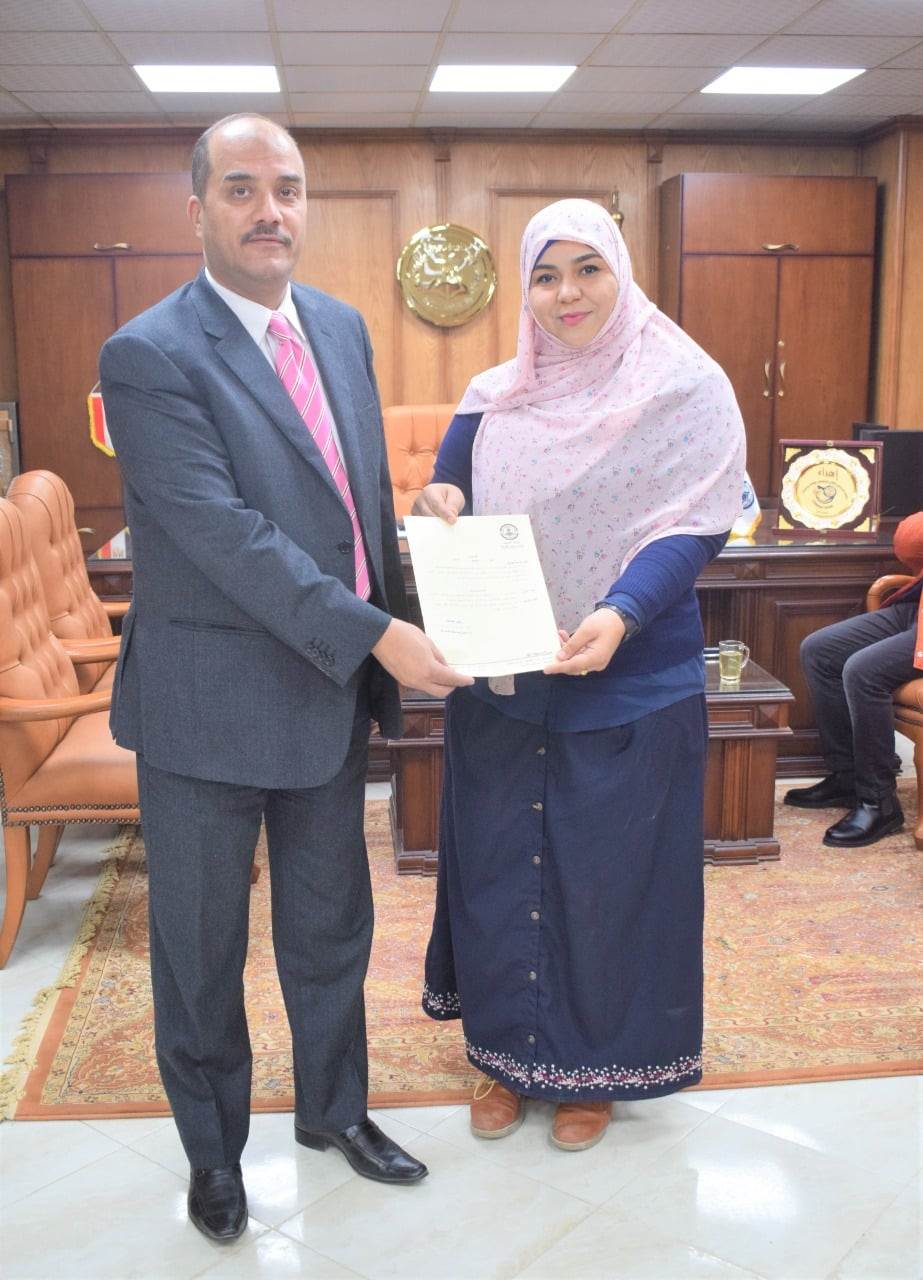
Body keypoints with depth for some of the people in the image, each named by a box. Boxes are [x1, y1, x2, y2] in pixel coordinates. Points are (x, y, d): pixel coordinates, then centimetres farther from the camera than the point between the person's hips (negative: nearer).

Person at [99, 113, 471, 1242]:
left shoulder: (342, 328, 6)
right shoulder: (150, 357, -16)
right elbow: (225, 534, -23)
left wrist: (379, 663, 7)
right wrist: (375, 635, -25)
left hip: (334, 688, 6)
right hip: (209, 706, -5)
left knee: (331, 926, 20)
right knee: (201, 946, 13)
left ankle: (334, 1108, 43)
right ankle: (212, 1149, 36)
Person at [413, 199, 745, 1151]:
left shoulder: (685, 387, -5)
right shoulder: (493, 400, 7)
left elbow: (695, 526, -13)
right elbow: (448, 511, 12)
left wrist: (622, 614, -29)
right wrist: (437, 507, -13)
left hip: (629, 684, -3)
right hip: (499, 681, 4)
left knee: (608, 869, 7)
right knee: (499, 859, 11)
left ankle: (597, 1064, 28)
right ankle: (509, 1049, 31)